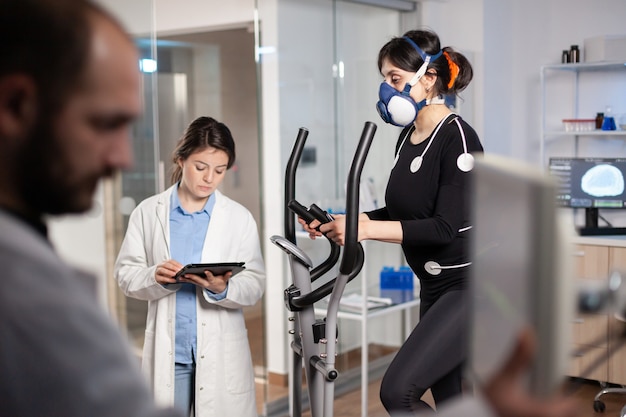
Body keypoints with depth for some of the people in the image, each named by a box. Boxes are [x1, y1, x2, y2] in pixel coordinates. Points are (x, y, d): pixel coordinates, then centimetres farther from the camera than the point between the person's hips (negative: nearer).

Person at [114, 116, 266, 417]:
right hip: (166, 351, 1)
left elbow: (255, 285, -3)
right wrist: (155, 277, -19)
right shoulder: (148, 212, 2)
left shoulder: (240, 218, 0)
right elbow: (125, 273, 1)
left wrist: (223, 289, -23)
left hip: (222, 353, 0)